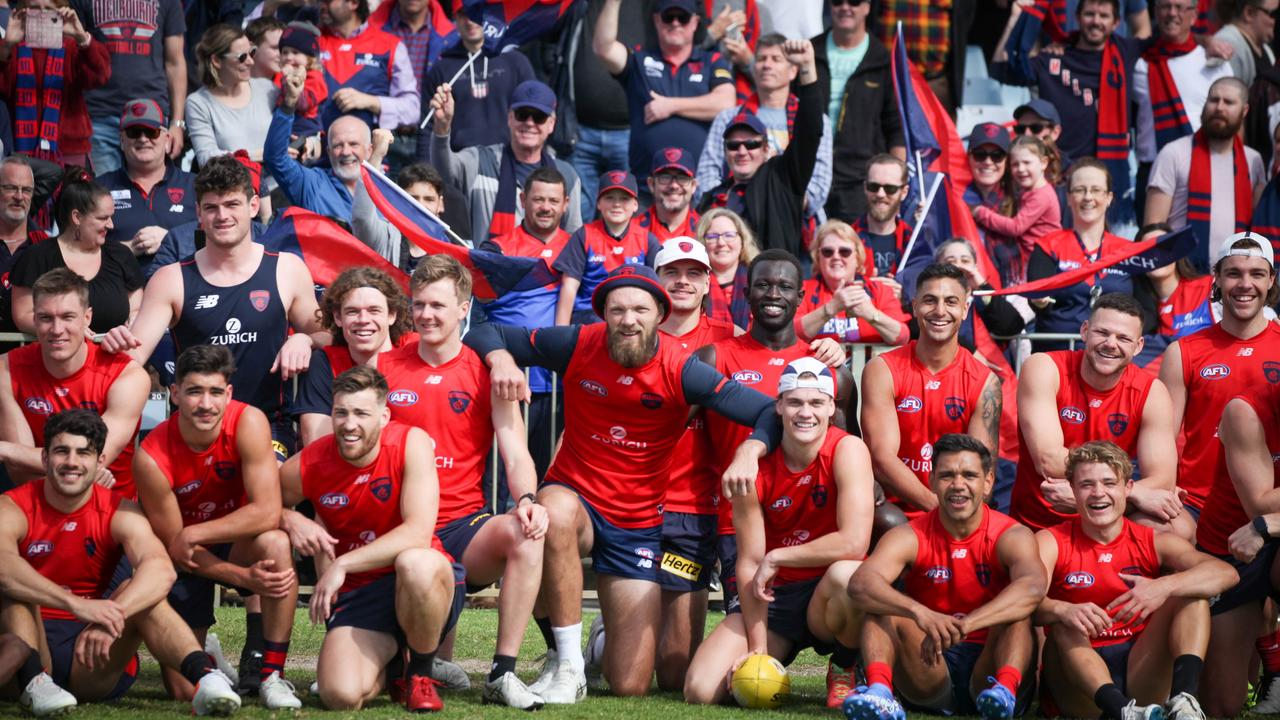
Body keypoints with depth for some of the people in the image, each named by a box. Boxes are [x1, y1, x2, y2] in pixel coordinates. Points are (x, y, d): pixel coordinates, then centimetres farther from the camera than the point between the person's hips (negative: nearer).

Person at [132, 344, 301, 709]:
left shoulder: (248, 422, -23)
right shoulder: (152, 457, -25)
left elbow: (267, 513, -27)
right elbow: (173, 544, -16)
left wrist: (193, 535, -26)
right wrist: (245, 577, -28)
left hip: (238, 544, 1)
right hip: (185, 561, 0)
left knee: (275, 543, -36)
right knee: (184, 690, -8)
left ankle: (273, 676, -22)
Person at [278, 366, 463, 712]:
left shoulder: (411, 443, -13)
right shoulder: (305, 467, -6)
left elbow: (418, 533, -22)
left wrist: (343, 564, -26)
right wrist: (290, 520, -10)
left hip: (421, 580, -2)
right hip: (357, 594, 2)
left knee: (415, 563, -40)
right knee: (340, 695, -25)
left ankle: (421, 672, -9)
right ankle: (386, 667, 16)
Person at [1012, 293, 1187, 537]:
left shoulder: (1152, 393, -2)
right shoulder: (1044, 369, -9)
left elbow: (1163, 482, -13)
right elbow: (1048, 461, -20)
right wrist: (1137, 492, -24)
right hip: (1036, 525, -3)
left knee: (1178, 527, -26)